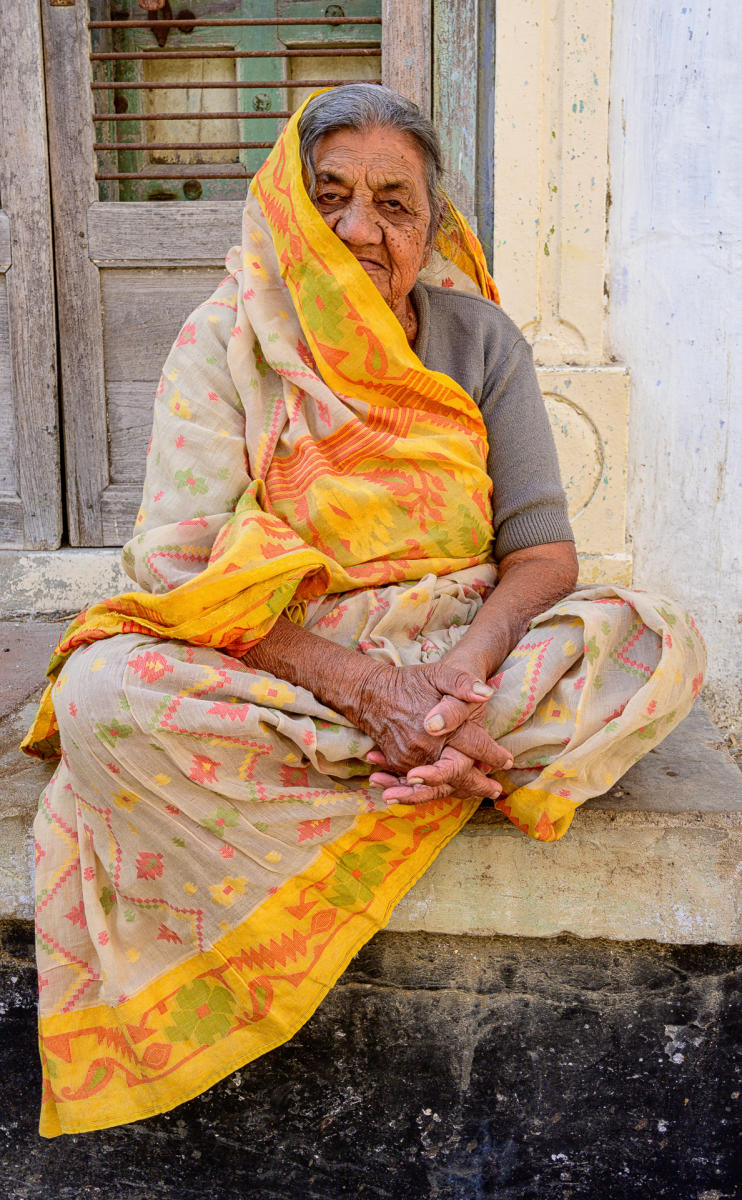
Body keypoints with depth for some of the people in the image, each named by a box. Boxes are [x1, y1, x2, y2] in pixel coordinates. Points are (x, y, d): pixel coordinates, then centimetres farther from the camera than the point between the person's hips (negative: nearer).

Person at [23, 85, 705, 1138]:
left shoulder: (480, 339, 2)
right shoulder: (227, 341, -5)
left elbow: (542, 552, -4)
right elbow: (185, 572, -15)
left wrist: (461, 677, -25)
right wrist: (360, 686, -28)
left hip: (456, 655, 2)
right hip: (266, 662, -1)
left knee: (659, 641, -20)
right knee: (101, 691, -32)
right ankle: (458, 780, -24)